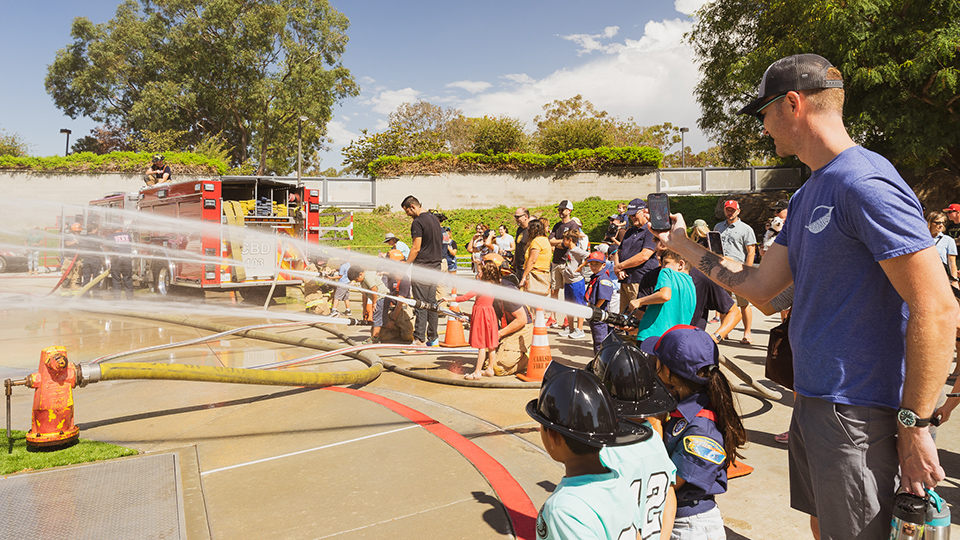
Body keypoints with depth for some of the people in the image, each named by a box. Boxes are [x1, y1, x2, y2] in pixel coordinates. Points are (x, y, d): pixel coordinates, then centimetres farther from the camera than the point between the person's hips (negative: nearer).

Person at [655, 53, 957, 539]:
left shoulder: (865, 184, -18)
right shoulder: (807, 194, 12)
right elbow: (760, 287, 11)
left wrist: (914, 425, -18)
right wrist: (684, 247, 15)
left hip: (856, 412, -9)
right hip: (811, 399, 9)